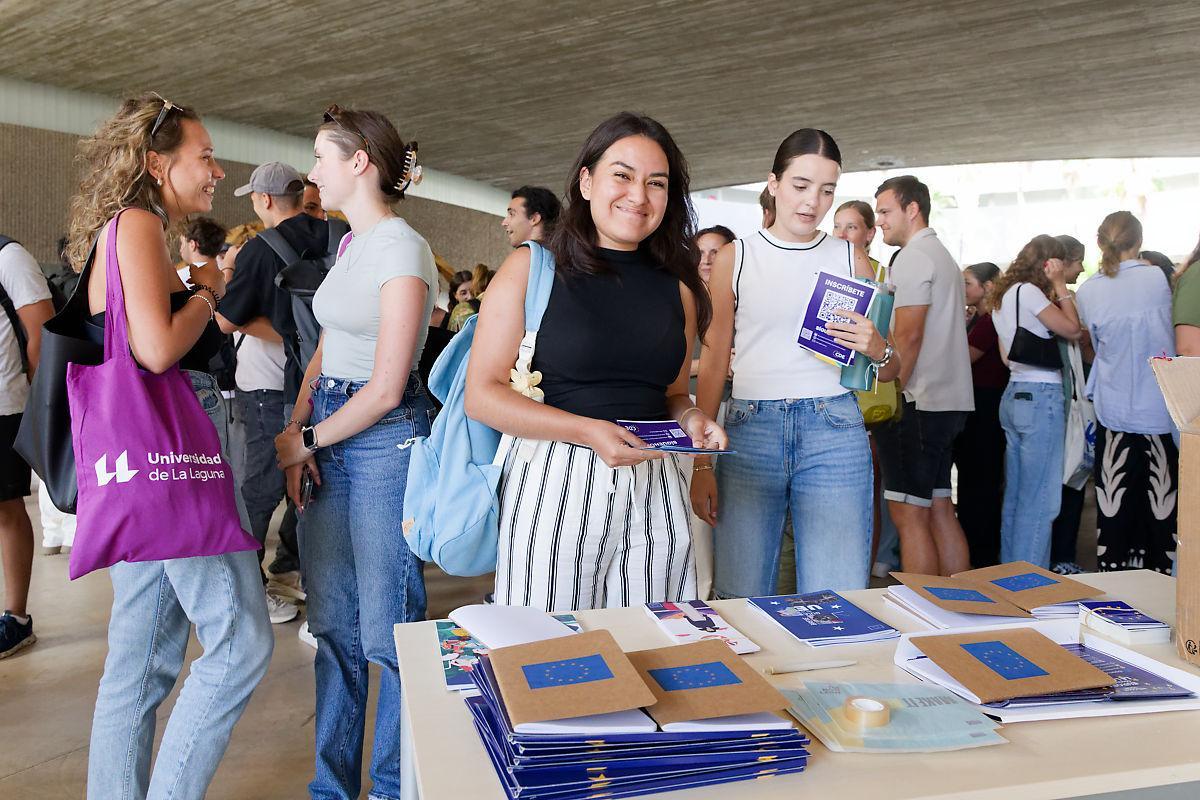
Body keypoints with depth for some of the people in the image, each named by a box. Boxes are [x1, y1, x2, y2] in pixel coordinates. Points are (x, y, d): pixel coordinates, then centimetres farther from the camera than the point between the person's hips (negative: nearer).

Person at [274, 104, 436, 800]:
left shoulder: (401, 250, -12)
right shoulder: (351, 244, 15)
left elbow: (386, 387, -16)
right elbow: (326, 351, 14)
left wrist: (306, 440, -6)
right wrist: (297, 429, -1)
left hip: (385, 437, -9)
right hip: (329, 436, 9)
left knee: (385, 631, 0)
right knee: (333, 624, 14)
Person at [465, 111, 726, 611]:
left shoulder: (677, 287, 11)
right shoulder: (532, 268, -2)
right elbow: (481, 395, -7)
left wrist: (690, 419, -3)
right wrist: (588, 431, -17)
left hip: (655, 489, 4)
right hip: (556, 482, -3)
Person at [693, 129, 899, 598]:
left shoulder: (850, 259, 9)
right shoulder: (735, 259, 6)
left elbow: (890, 373, 14)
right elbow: (713, 365, 7)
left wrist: (877, 350, -10)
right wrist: (701, 464, 2)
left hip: (834, 432, 1)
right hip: (750, 431, 0)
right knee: (741, 599, 5)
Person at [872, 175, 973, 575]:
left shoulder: (913, 258, -9)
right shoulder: (943, 256, 22)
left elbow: (908, 337, -18)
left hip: (917, 404, -10)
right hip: (948, 400, 10)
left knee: (909, 514, -6)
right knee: (939, 509, 13)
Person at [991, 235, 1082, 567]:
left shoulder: (1003, 295, 17)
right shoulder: (1028, 291, -10)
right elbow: (1072, 330, -9)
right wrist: (1059, 286, -1)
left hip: (1014, 394, 9)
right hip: (1041, 397, -9)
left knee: (1015, 496, 13)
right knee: (1039, 500, -4)